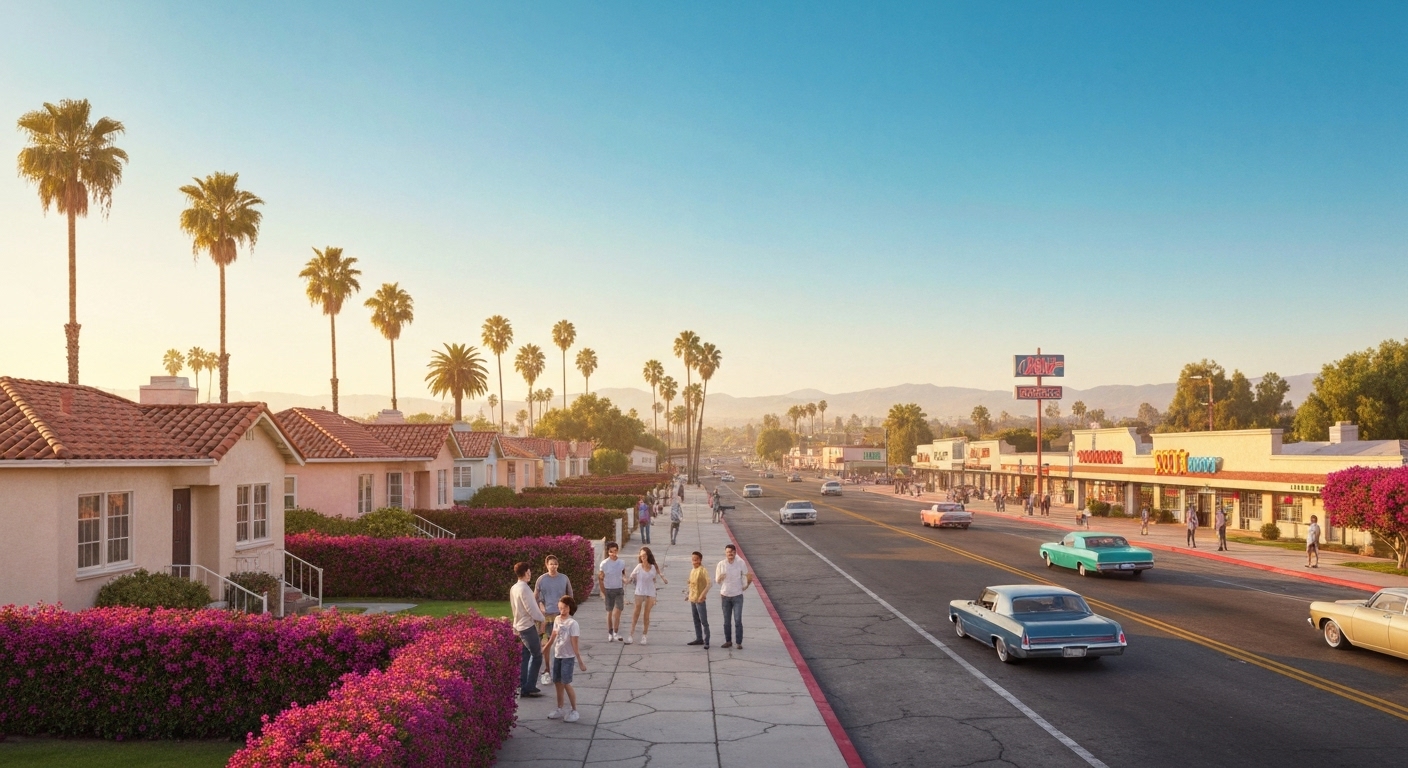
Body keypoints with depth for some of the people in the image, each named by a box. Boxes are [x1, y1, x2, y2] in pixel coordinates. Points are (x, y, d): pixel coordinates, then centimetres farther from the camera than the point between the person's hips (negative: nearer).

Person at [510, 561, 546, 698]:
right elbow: (531, 608, -22)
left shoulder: (514, 588, 8)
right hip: (528, 626, -9)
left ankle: (522, 687, 14)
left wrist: (538, 615, 15)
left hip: (519, 625, 9)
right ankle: (530, 688, -1)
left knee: (525, 656, 12)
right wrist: (542, 618, -5)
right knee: (536, 656, -1)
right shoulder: (524, 588, -20)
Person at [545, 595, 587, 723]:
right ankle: (559, 709, 27)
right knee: (557, 682, 13)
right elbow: (553, 637, 14)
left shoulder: (572, 623, -19)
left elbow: (575, 644, -20)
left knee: (566, 683, -6)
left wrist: (580, 661, -19)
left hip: (568, 657, -7)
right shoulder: (557, 620, 1)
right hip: (557, 655, 7)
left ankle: (574, 711, 6)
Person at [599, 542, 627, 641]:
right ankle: (610, 633, 19)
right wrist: (603, 591, -5)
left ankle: (616, 633, 5)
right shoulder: (604, 564, -11)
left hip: (619, 589, 2)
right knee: (609, 612, 7)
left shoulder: (621, 563, -3)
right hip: (608, 589, -2)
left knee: (618, 612, -4)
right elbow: (600, 578, -5)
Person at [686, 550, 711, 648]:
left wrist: (703, 595, -28)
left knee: (704, 621, -4)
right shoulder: (692, 570, 11)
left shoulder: (703, 570, -13)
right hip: (692, 599, 8)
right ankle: (699, 639, 26)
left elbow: (708, 584, -22)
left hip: (700, 600, -8)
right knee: (696, 621, 16)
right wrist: (688, 594, 15)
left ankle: (706, 642, -2)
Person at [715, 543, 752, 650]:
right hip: (725, 596, 2)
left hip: (737, 596, -2)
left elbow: (747, 576, 4)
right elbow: (717, 580, 1)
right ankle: (728, 641, 21)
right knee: (726, 621, 10)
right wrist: (720, 578, -19)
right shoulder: (721, 564, -4)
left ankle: (739, 643, 1)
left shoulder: (741, 563, -7)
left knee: (738, 620, -6)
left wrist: (747, 584, -10)